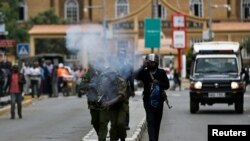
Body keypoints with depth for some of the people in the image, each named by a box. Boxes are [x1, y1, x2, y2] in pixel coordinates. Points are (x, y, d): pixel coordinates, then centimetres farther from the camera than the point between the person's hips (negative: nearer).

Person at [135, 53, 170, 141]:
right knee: (150, 121, -13)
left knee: (157, 122, 8)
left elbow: (167, 85, 3)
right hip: (148, 100, -2)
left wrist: (158, 83, -14)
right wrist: (143, 66, -20)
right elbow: (137, 77, -18)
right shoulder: (144, 72, 3)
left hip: (159, 100, 3)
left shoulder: (161, 72, 7)